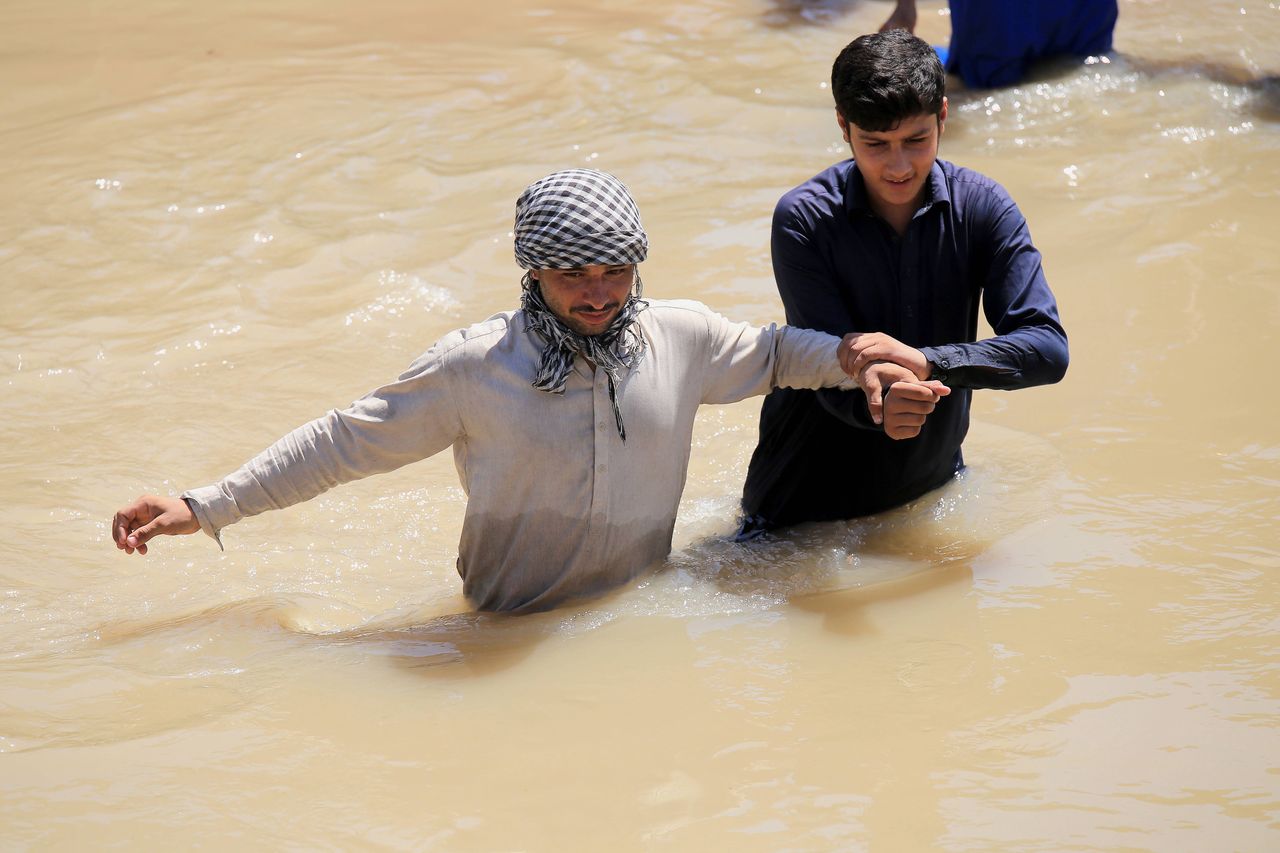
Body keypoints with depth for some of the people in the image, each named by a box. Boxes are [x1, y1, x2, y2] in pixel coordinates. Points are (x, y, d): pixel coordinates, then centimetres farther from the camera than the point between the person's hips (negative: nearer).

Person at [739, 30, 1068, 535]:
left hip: (931, 485, 3)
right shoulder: (803, 220, -19)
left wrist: (926, 360, -35)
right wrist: (877, 402, -46)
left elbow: (1048, 350, -21)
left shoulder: (982, 207, -13)